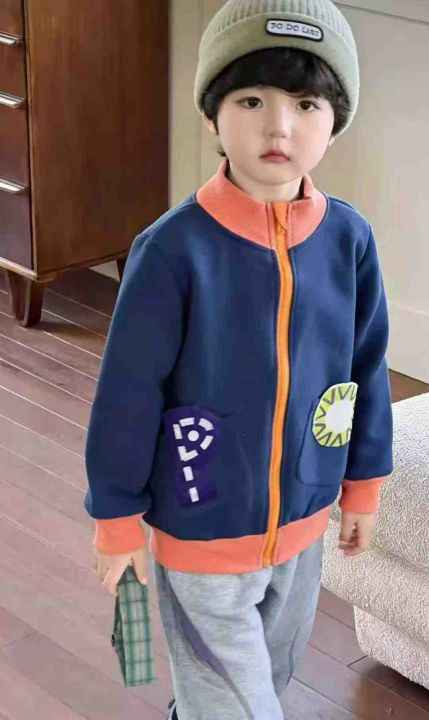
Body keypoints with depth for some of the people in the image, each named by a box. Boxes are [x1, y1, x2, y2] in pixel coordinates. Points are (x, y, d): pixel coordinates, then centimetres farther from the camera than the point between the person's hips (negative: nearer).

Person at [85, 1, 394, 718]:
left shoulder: (349, 239, -10)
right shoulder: (174, 249, -22)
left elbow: (367, 371, 3)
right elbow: (127, 395, -14)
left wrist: (364, 485, 11)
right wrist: (117, 518, -6)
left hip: (303, 525, 5)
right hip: (202, 533, -5)